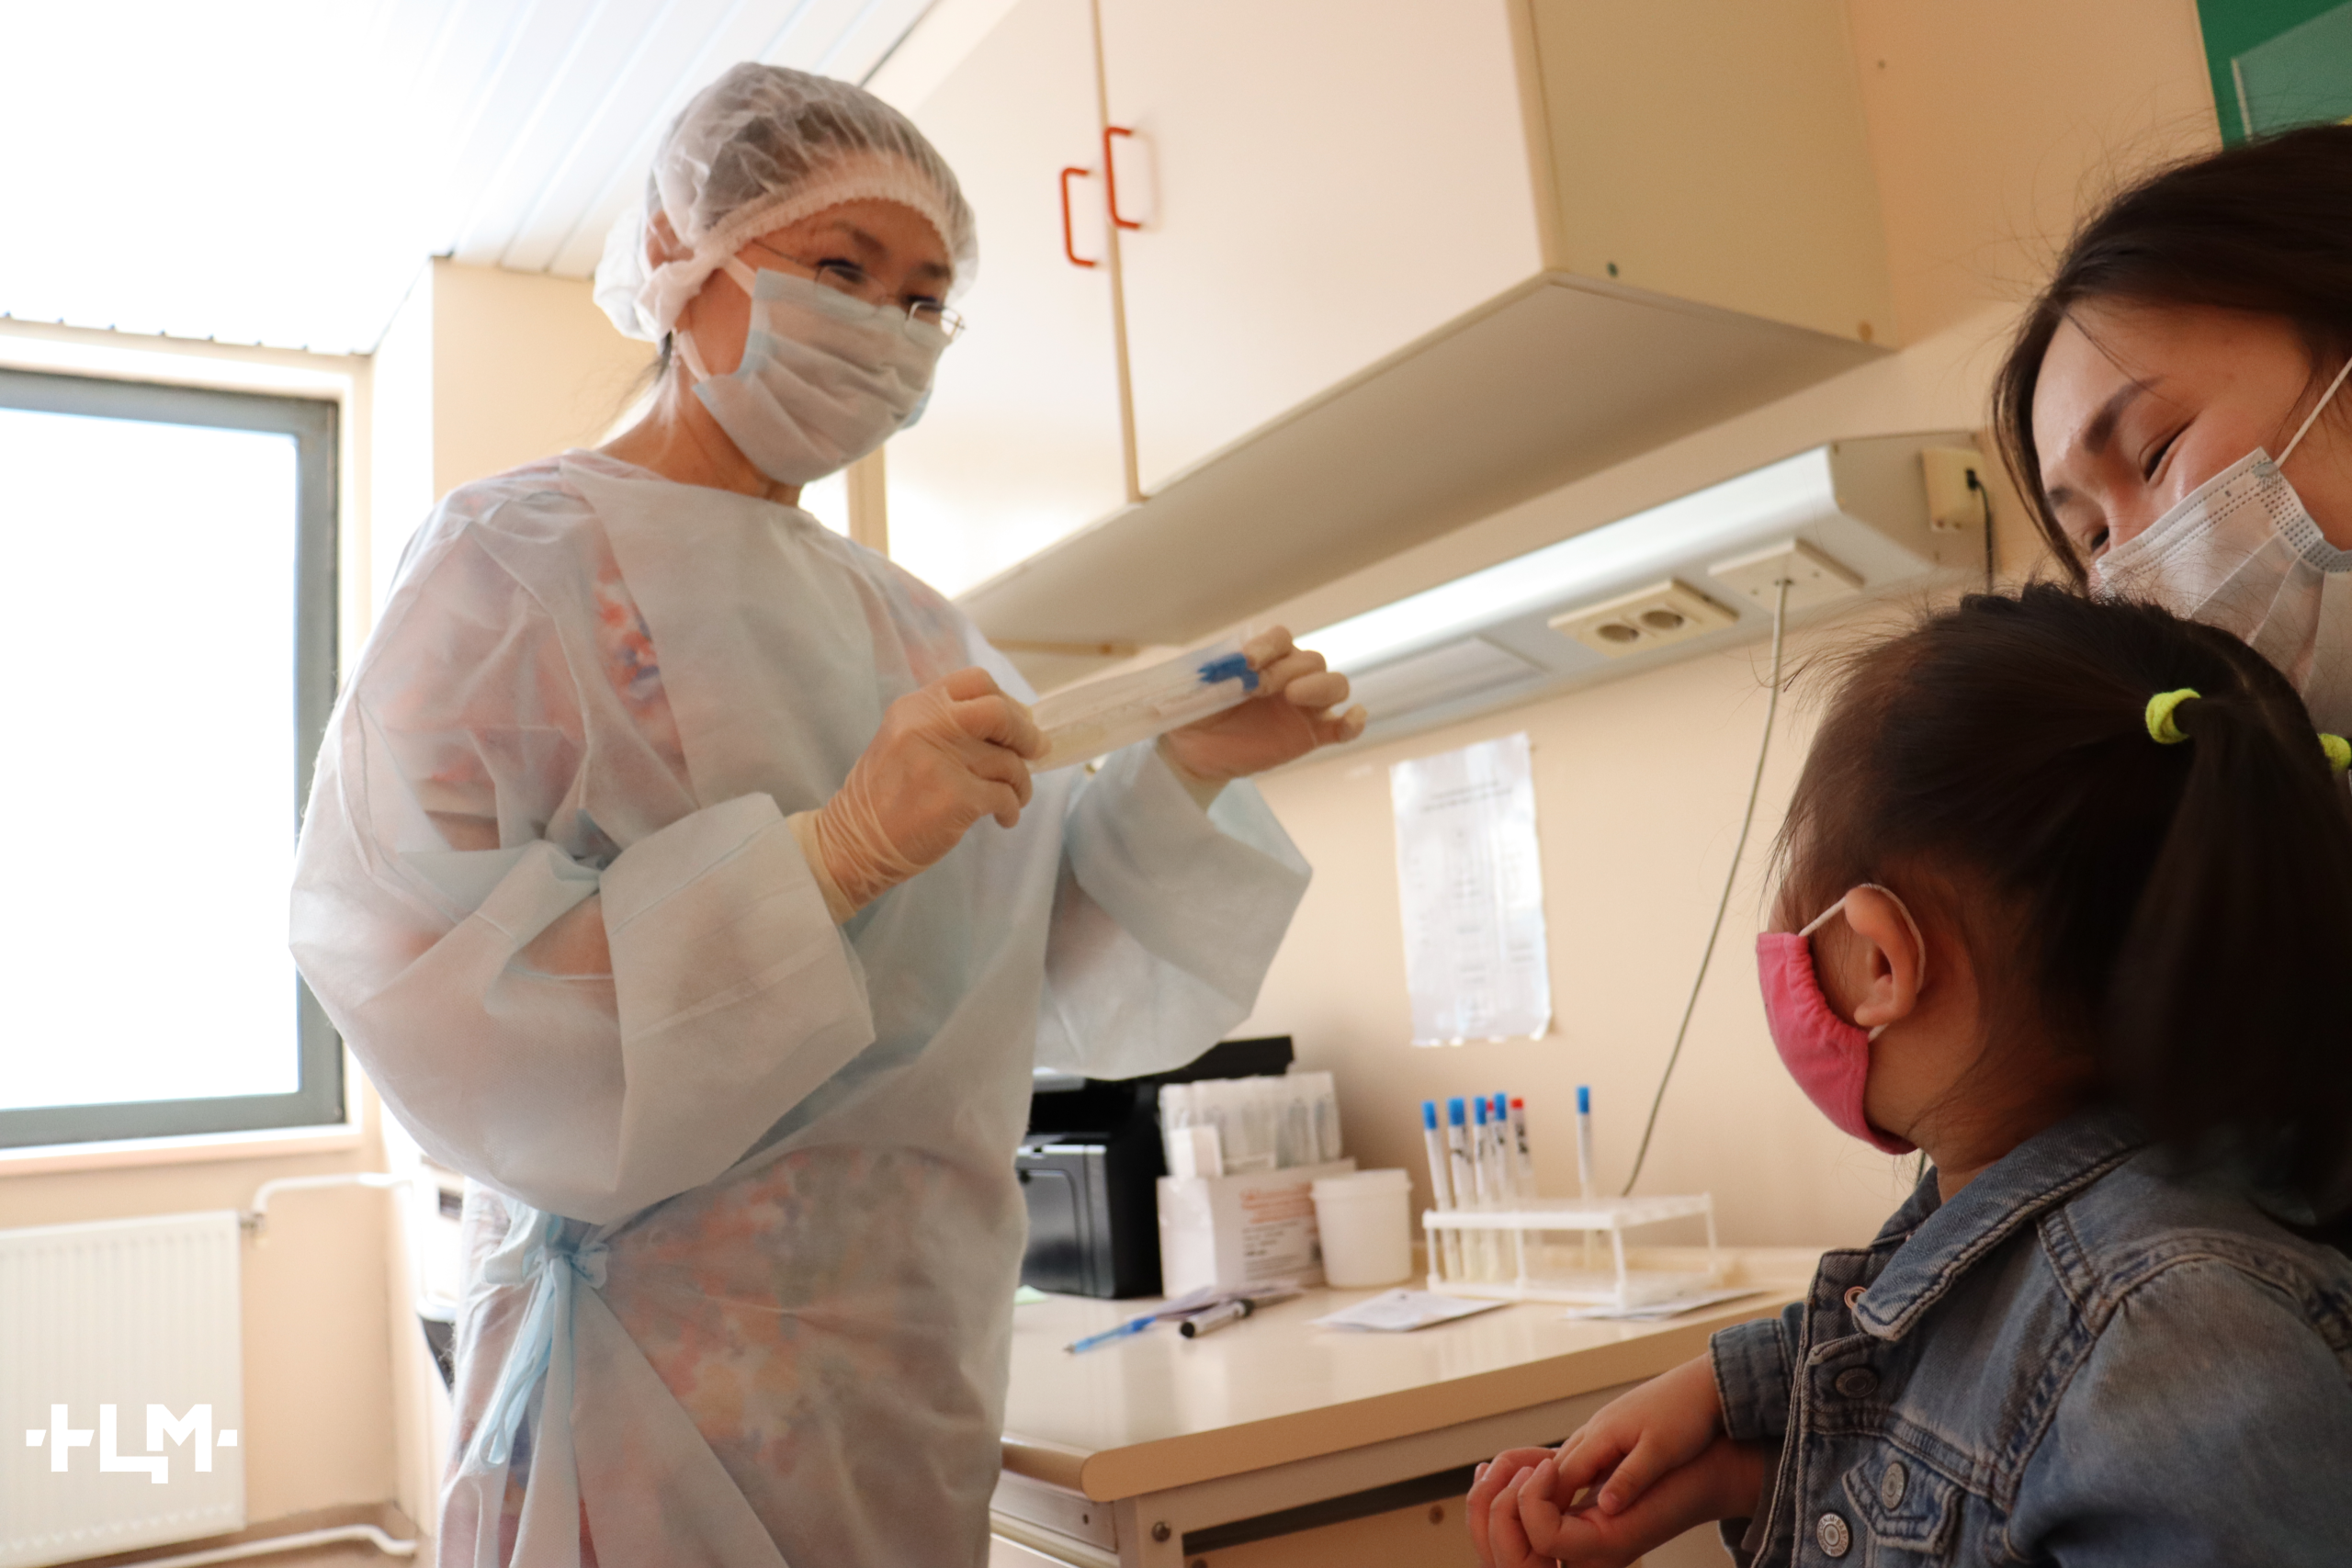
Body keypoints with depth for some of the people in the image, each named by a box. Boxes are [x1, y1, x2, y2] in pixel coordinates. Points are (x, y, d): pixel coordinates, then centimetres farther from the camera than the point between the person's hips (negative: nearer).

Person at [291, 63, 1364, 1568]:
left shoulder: (910, 623, 9)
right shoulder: (517, 558, -8)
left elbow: (1046, 978, 11)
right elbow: (430, 987, -19)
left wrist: (1195, 769, -4)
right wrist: (838, 852, -27)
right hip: (667, 1383, -6)